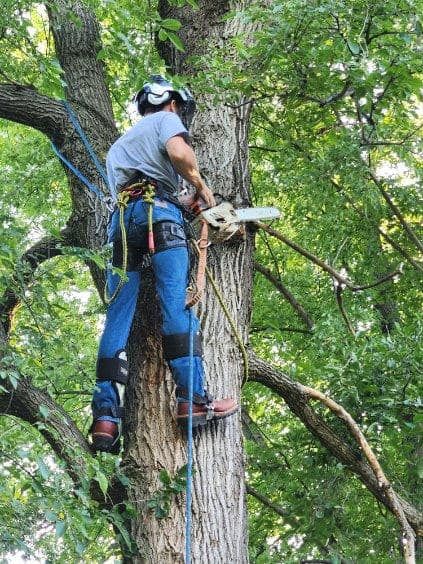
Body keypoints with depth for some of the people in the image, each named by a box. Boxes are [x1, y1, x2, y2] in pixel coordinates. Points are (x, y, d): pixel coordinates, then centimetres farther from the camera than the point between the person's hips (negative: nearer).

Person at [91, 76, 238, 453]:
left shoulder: (121, 142, 38)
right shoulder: (166, 120, 15)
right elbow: (178, 152, -8)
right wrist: (201, 185, 8)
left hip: (121, 220, 6)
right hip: (157, 210, -6)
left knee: (118, 318, -3)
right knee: (176, 304, -13)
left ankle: (106, 417, -15)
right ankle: (193, 398, -23)